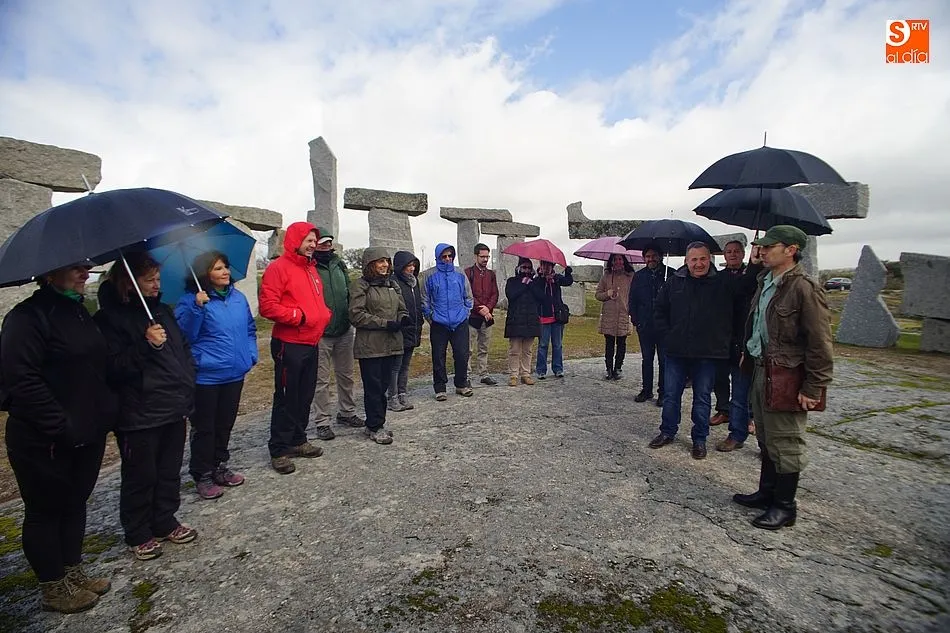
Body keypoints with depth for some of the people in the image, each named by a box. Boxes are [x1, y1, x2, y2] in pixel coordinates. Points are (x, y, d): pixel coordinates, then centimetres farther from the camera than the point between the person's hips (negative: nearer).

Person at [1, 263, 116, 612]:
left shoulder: (78, 311, 10)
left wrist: (104, 413, 14)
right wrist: (62, 428, -22)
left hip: (87, 435, 8)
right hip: (44, 444, -8)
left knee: (75, 504, 19)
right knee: (45, 511, 10)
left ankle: (72, 572, 36)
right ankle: (53, 589, 27)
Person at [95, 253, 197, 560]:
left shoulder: (162, 310, 10)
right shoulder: (110, 318, -11)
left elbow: (184, 347, 18)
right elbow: (113, 367, -17)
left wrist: (187, 382, 8)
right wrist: (146, 345, -28)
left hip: (175, 408, 6)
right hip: (139, 416, -6)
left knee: (170, 472, 18)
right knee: (141, 477, 10)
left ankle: (165, 524, 35)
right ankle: (138, 535, 29)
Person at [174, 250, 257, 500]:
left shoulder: (238, 297, 7)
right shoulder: (190, 300, -9)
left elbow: (250, 329, 16)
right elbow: (184, 334, -17)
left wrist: (251, 355, 5)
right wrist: (197, 307, -28)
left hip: (235, 373, 5)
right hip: (206, 375, -5)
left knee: (225, 424, 17)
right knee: (204, 427, 7)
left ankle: (220, 467, 34)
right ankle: (202, 475, 22)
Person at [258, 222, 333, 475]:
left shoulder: (311, 268, 16)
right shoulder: (278, 268, -10)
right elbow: (267, 306, -18)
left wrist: (323, 314, 7)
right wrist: (299, 316, -18)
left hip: (311, 343, 8)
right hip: (289, 345, -8)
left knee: (305, 395, 15)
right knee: (286, 398, 1)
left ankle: (298, 440, 29)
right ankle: (279, 450, 13)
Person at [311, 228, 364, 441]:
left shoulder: (339, 264, 10)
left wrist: (351, 318, 14)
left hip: (344, 331, 6)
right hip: (320, 335, -6)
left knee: (346, 375, 16)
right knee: (321, 380, 4)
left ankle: (347, 412, 32)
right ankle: (322, 422, 15)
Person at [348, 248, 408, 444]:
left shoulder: (393, 285, 16)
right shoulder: (360, 286, -5)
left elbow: (402, 309, 22)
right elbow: (356, 315, -12)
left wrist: (403, 318, -3)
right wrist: (385, 323, -16)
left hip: (392, 344, 6)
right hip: (370, 346, -6)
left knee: (384, 384, 12)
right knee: (373, 387, 0)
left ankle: (376, 423, 24)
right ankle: (375, 427, 12)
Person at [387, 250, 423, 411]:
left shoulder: (414, 281, 14)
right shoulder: (393, 282, -13)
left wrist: (419, 328, 17)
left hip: (412, 332, 8)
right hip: (399, 332, -8)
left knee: (405, 366, 15)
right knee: (395, 366, 1)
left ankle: (403, 395, 23)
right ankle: (393, 398, 10)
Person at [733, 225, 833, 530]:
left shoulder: (804, 288, -17)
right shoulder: (765, 283, 11)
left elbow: (820, 344, -18)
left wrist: (813, 388, -18)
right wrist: (749, 353, 16)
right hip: (761, 370, 9)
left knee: (784, 443, 4)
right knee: (766, 438, 19)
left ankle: (785, 507, 20)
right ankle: (767, 493, 35)